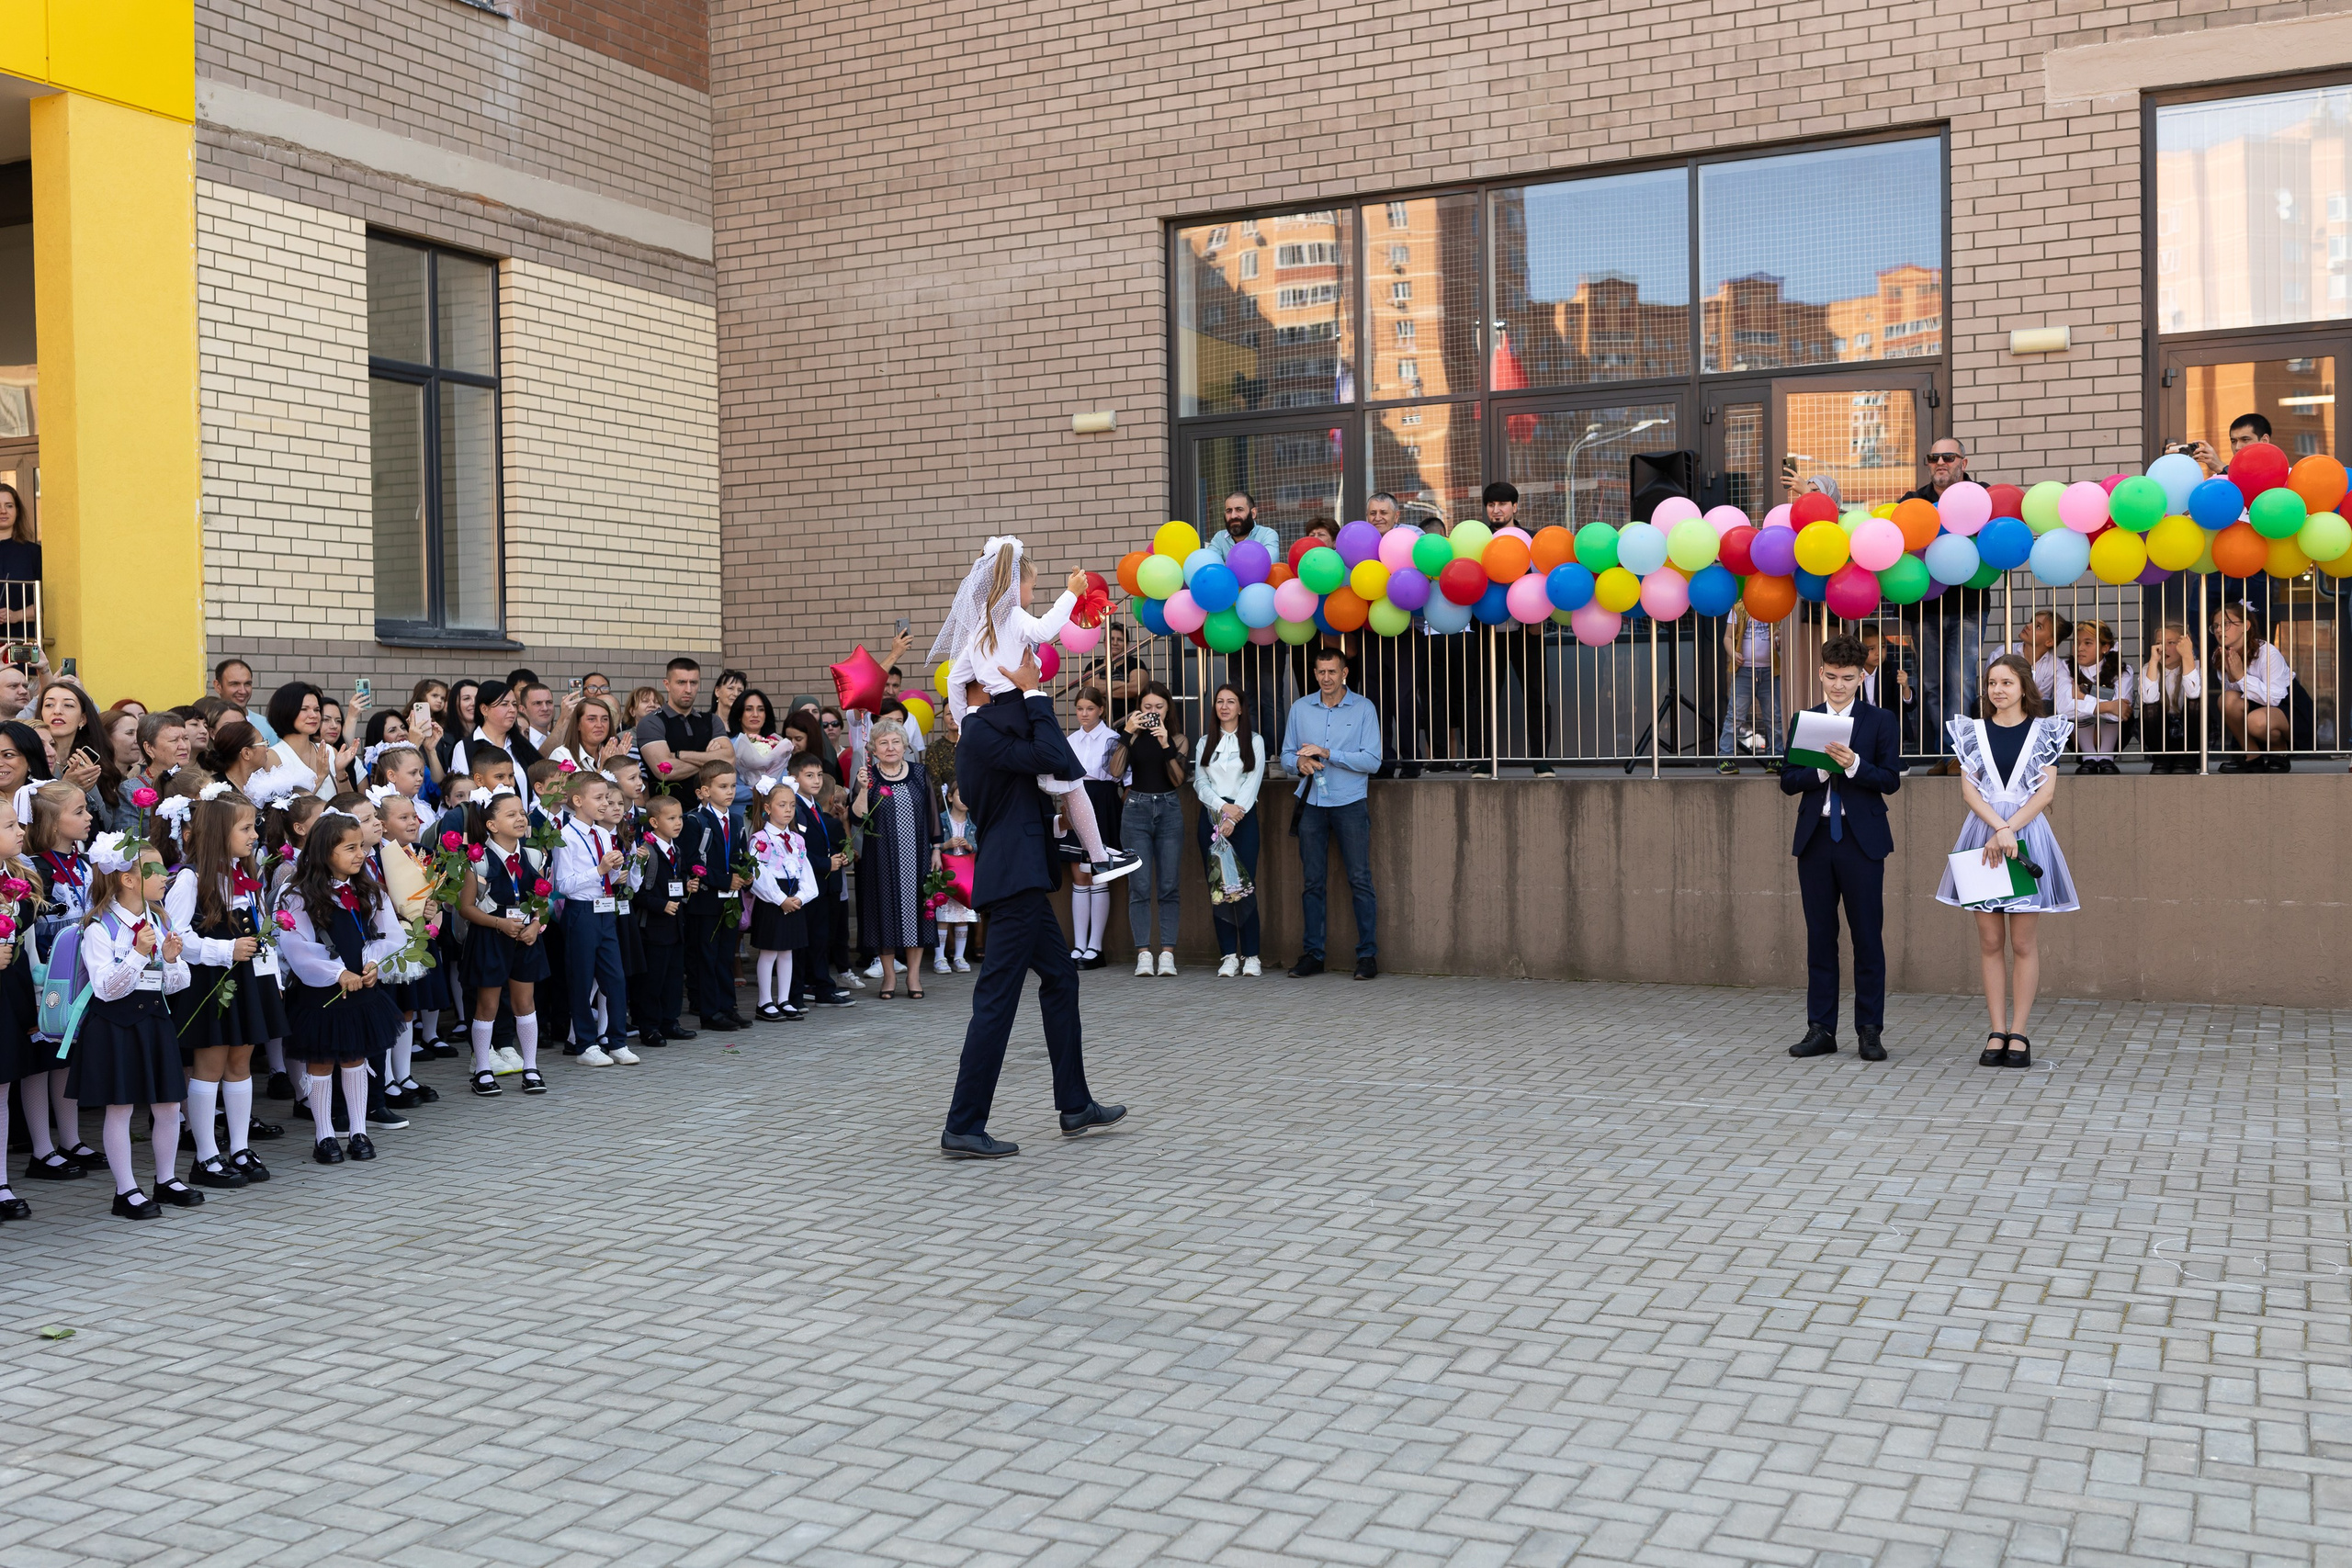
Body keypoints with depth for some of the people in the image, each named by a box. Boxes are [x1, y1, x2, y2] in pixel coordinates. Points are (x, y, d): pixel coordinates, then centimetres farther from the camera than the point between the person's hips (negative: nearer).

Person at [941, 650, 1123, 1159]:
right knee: (996, 1000, -8)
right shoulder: (982, 732, -15)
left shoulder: (988, 729, 16)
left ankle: (1075, 1106, 25)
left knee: (1060, 978, 17)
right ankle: (962, 1129, -4)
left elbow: (1059, 766, 16)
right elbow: (1055, 760, -23)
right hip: (1014, 880, -11)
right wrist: (1034, 694, -16)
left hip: (1021, 878, 11)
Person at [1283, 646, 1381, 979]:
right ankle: (1312, 954, 10)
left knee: (1360, 880, -5)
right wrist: (1300, 763, -10)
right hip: (1311, 803, 3)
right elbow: (1287, 754, 13)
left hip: (1350, 804, -3)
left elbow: (1372, 760, -7)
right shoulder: (1300, 708, 10)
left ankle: (1368, 955, -1)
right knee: (1312, 882, 4)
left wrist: (1327, 754, -14)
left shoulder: (1363, 709, 1)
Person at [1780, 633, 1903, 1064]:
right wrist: (1821, 769, -13)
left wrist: (1853, 764, -21)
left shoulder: (1881, 721, 2)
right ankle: (1821, 1029, 11)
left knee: (1867, 936, -1)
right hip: (1815, 838, 3)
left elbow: (1891, 779, -5)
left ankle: (1870, 1030, 6)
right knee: (1820, 935, 6)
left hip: (1861, 839, -3)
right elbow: (1787, 781, 4)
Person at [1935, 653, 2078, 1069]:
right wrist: (2000, 827, -15)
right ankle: (1997, 1032, 6)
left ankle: (2017, 1034, 3)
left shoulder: (2044, 731, 5)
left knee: (2023, 942, -1)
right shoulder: (1972, 731, 9)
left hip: (2027, 835, -1)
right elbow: (1968, 789, 0)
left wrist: (2009, 830, -14)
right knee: (1990, 942, 2)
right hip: (1982, 833, 2)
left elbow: (2046, 790, -3)